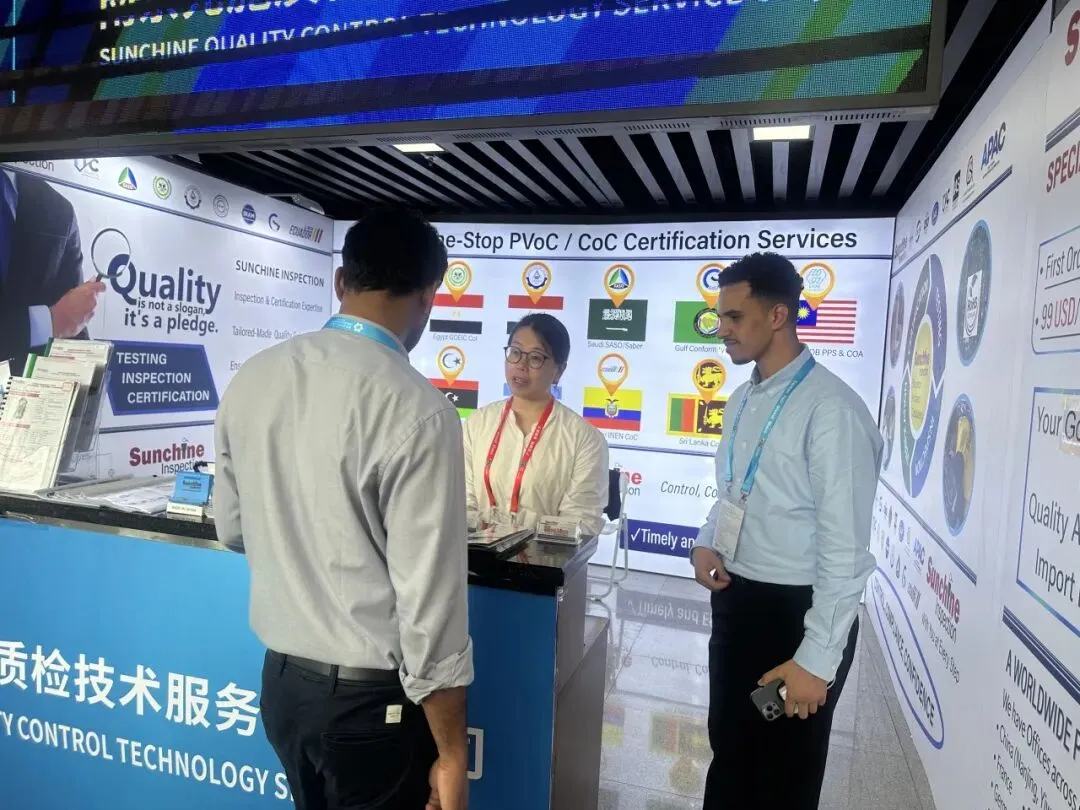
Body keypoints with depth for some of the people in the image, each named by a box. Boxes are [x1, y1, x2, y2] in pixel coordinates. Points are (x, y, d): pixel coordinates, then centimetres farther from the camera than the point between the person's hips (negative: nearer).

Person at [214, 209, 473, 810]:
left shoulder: (250, 380, -3)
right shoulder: (416, 409, -23)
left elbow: (233, 529, 9)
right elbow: (428, 596, -21)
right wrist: (451, 752, -10)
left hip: (281, 679, 6)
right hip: (372, 698, -6)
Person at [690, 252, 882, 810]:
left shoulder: (831, 409, -21)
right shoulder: (742, 401, 6)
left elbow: (845, 547, -21)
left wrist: (816, 659, -19)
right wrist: (706, 544, -1)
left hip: (795, 612, -7)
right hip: (734, 600, 7)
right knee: (729, 753, 24)